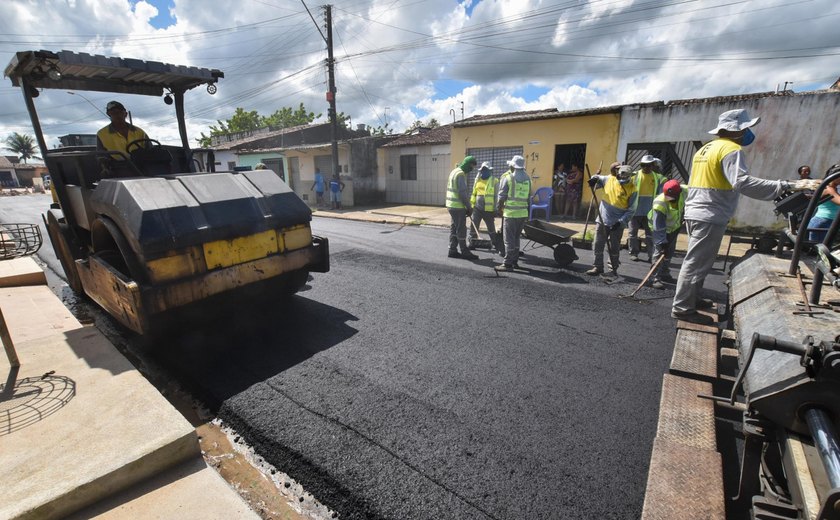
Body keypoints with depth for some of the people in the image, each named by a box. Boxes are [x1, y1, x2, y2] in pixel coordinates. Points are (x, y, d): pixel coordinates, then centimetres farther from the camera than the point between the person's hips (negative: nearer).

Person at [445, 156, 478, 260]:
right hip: (458, 207, -10)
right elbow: (462, 193, -19)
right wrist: (469, 207, -11)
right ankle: (465, 252, 5)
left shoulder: (454, 171, 15)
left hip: (451, 205, 10)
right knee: (461, 230, -2)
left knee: (454, 228, 13)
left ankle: (452, 250, 18)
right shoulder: (460, 174, -15)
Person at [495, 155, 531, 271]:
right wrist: (527, 210, 19)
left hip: (510, 213, -6)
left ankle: (508, 264, 0)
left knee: (509, 239, -2)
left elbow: (502, 196, -8)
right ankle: (514, 261, 22)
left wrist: (500, 208, 7)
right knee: (516, 238, 16)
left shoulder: (507, 177, -7)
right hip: (523, 213, 6)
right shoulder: (527, 178, 10)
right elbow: (529, 197, 12)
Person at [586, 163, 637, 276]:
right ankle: (598, 267, 16)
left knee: (614, 248, 6)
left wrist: (621, 222, -17)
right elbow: (598, 178, 14)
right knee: (598, 244, 5)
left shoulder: (632, 188, -9)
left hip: (617, 224, -3)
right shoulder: (609, 179, -2)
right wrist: (594, 178, -12)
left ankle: (614, 269, 21)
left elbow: (631, 210, -8)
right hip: (602, 219, 3)